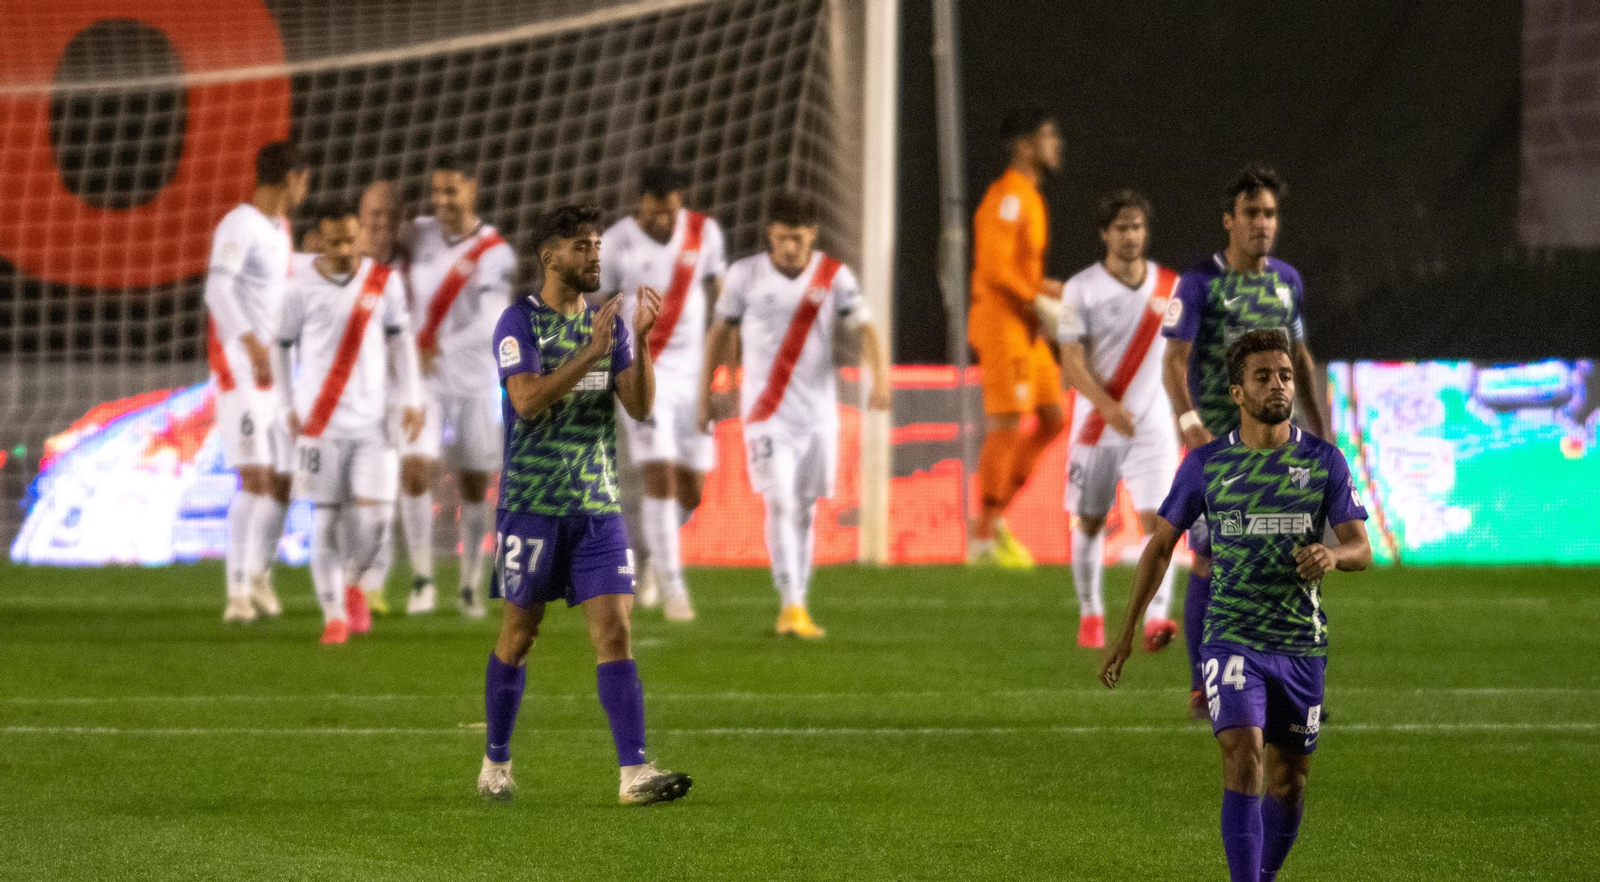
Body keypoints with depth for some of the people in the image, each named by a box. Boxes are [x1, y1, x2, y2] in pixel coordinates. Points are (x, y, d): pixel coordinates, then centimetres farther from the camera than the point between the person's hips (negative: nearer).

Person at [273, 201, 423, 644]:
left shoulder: (384, 281, 3)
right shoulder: (301, 286, -3)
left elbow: (400, 338, 12)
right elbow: (279, 346, 5)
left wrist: (412, 399, 5)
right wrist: (289, 408, 0)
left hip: (373, 423, 2)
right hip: (321, 422, -2)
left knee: (376, 516, -5)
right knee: (325, 521, -3)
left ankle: (351, 586, 23)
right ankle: (334, 616, 4)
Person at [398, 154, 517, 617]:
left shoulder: (494, 254, -10)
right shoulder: (420, 235, 0)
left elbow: (490, 326, -21)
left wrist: (439, 350, -26)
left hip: (475, 382, -2)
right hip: (424, 382, 2)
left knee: (474, 485, 6)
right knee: (415, 470, -14)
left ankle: (470, 585, 19)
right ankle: (421, 577, -6)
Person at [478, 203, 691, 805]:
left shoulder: (607, 323, 10)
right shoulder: (520, 321, -5)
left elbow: (640, 406, 3)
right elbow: (528, 400, -19)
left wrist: (640, 341, -11)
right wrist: (590, 353, -24)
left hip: (598, 506, 4)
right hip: (532, 503, -4)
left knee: (615, 631, -8)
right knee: (519, 634, 6)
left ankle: (634, 773, -15)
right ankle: (496, 762, 22)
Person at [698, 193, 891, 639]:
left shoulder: (835, 277, -2)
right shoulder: (745, 275, -2)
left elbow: (864, 329, -11)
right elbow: (720, 331, 10)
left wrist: (881, 376, -29)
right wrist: (705, 392, 11)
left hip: (818, 413, 2)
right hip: (766, 413, -2)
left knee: (805, 510, 8)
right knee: (781, 502, -15)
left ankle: (796, 607, 17)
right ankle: (791, 606, -19)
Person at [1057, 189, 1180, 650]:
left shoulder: (1169, 286, 3)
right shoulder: (1082, 288, -5)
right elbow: (1072, 363, -10)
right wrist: (1108, 406, -26)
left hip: (1152, 425, 1)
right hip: (1096, 423, -1)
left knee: (1156, 519, -14)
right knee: (1089, 522, 7)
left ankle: (1156, 619, -22)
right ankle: (1090, 616, 24)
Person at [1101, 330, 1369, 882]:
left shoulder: (1324, 461, 2)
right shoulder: (1206, 463, 1)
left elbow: (1360, 548, -1)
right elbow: (1161, 545, 11)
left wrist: (1333, 556, -26)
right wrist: (1126, 634, 11)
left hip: (1301, 645, 2)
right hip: (1231, 639, -2)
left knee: (1289, 781, 10)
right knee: (1244, 755, -20)